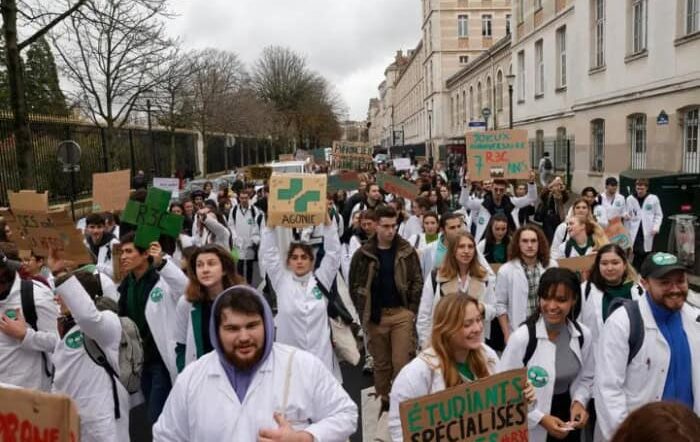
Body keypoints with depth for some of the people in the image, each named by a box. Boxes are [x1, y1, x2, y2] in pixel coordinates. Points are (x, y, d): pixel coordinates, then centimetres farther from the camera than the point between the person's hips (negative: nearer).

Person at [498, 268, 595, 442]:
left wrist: (579, 401, -9)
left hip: (567, 422, 4)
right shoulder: (521, 338, -21)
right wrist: (540, 418, -20)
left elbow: (586, 378, 8)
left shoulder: (583, 335, -7)